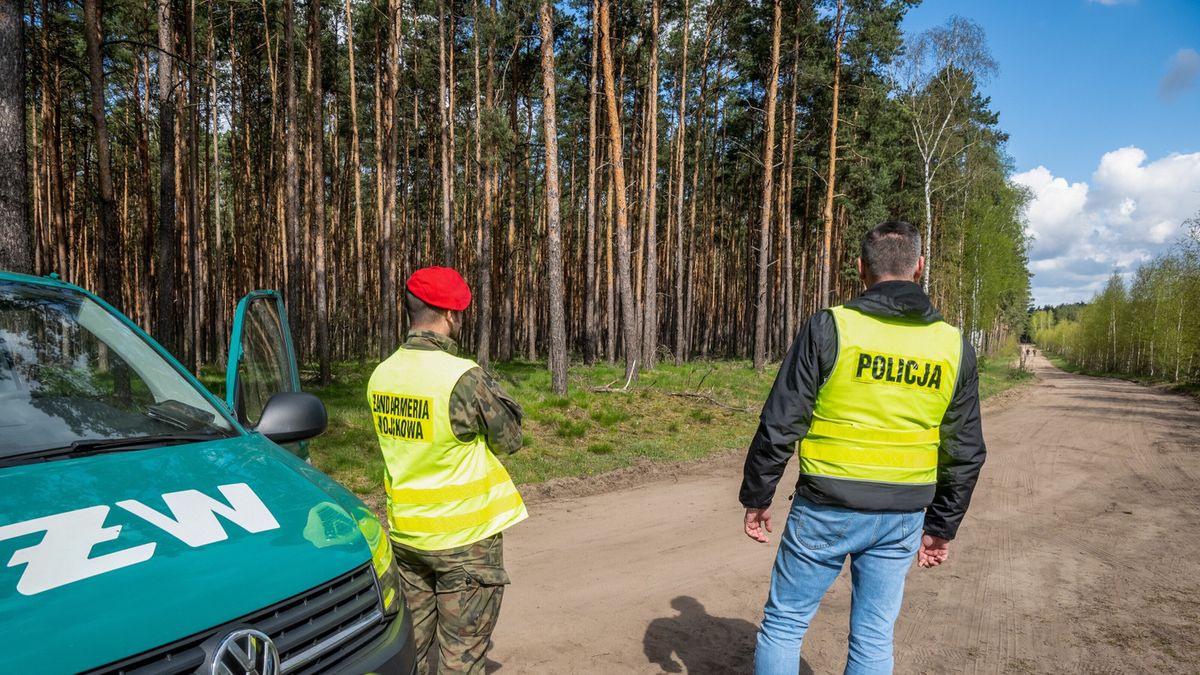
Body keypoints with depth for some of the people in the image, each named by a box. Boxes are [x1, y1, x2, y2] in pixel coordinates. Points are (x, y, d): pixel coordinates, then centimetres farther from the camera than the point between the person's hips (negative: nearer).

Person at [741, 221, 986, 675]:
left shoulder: (830, 327, -12)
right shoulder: (953, 346, 2)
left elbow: (780, 424, -11)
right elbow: (966, 451, 6)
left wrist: (756, 496, 0)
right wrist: (942, 526, 17)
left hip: (826, 510, -3)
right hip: (902, 518, 4)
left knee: (783, 623, 12)